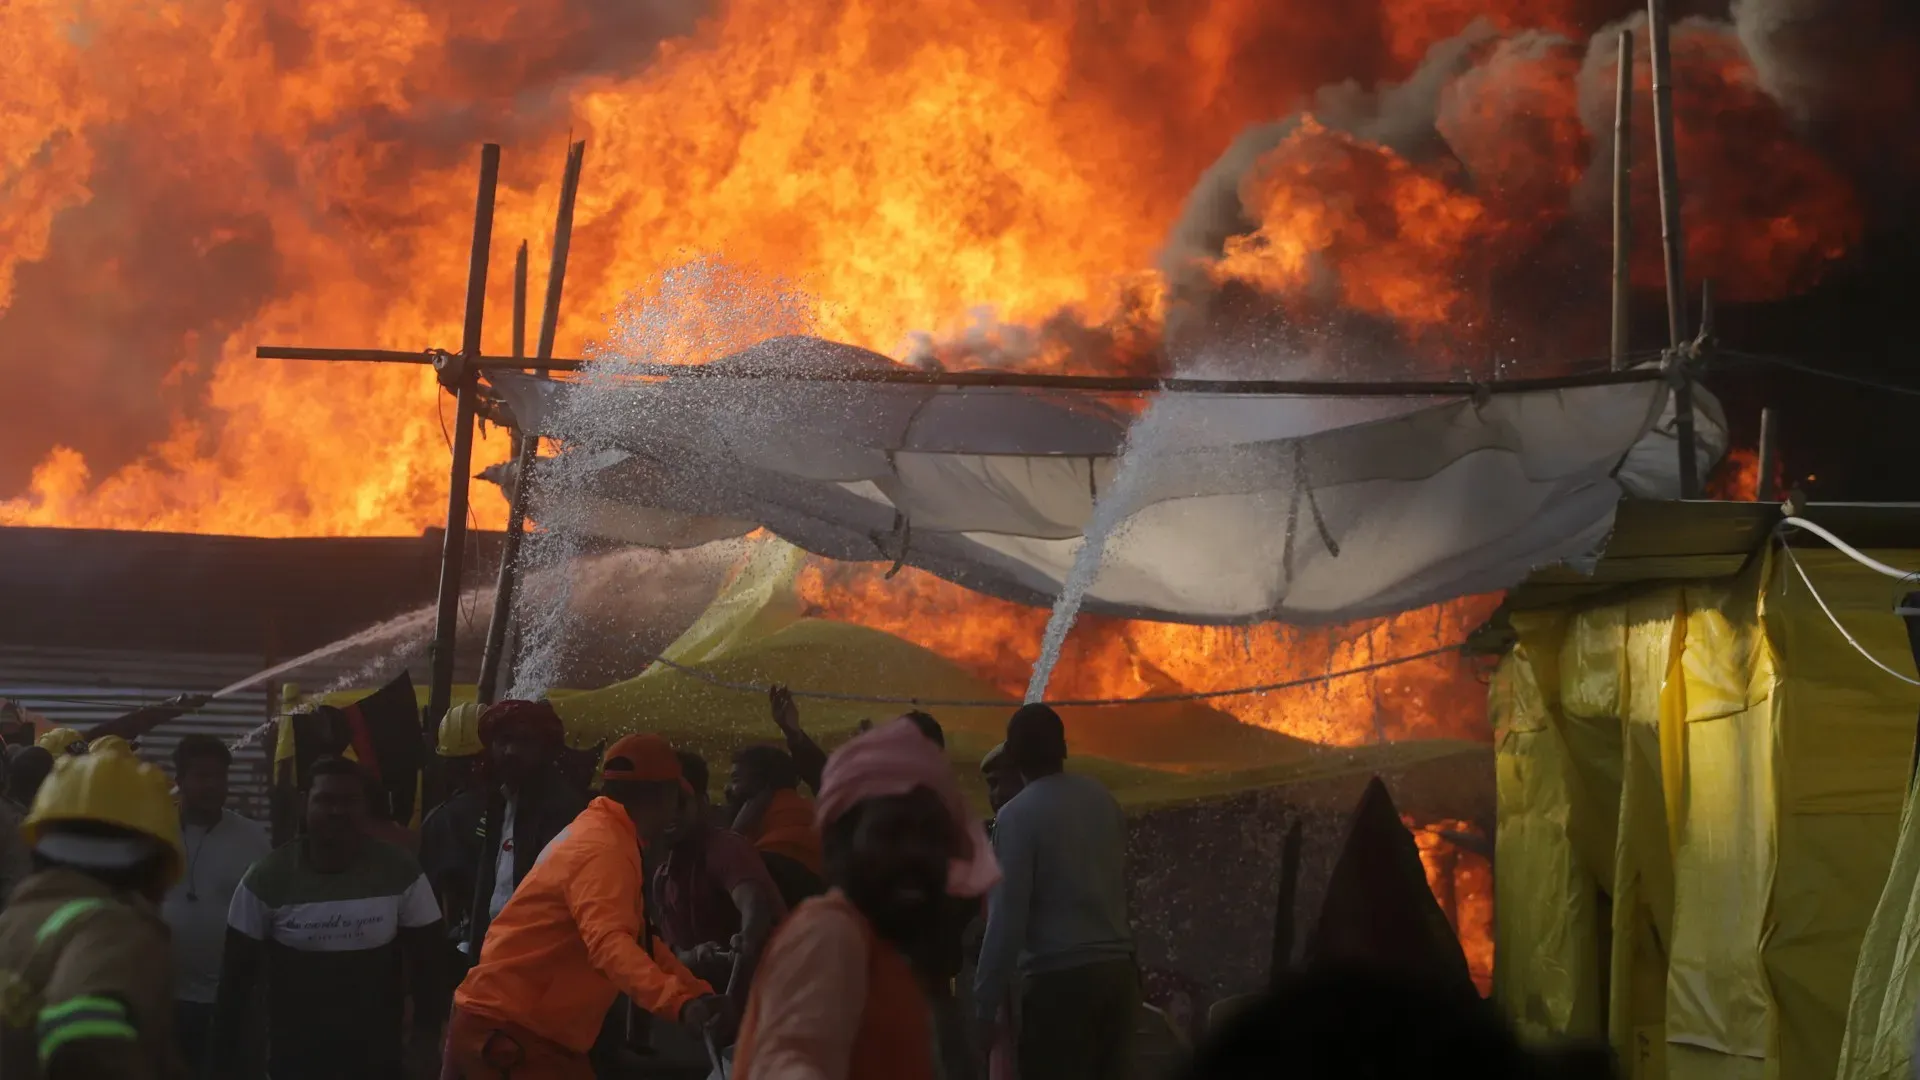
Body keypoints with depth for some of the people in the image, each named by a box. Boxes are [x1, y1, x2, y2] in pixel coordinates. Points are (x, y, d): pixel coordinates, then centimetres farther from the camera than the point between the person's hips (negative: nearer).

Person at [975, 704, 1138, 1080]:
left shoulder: (1018, 815, -7)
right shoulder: (1103, 800, 11)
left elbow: (1008, 916, -11)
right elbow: (1118, 882, 13)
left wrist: (985, 1003, -10)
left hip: (1059, 977, -6)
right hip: (1118, 968, 6)